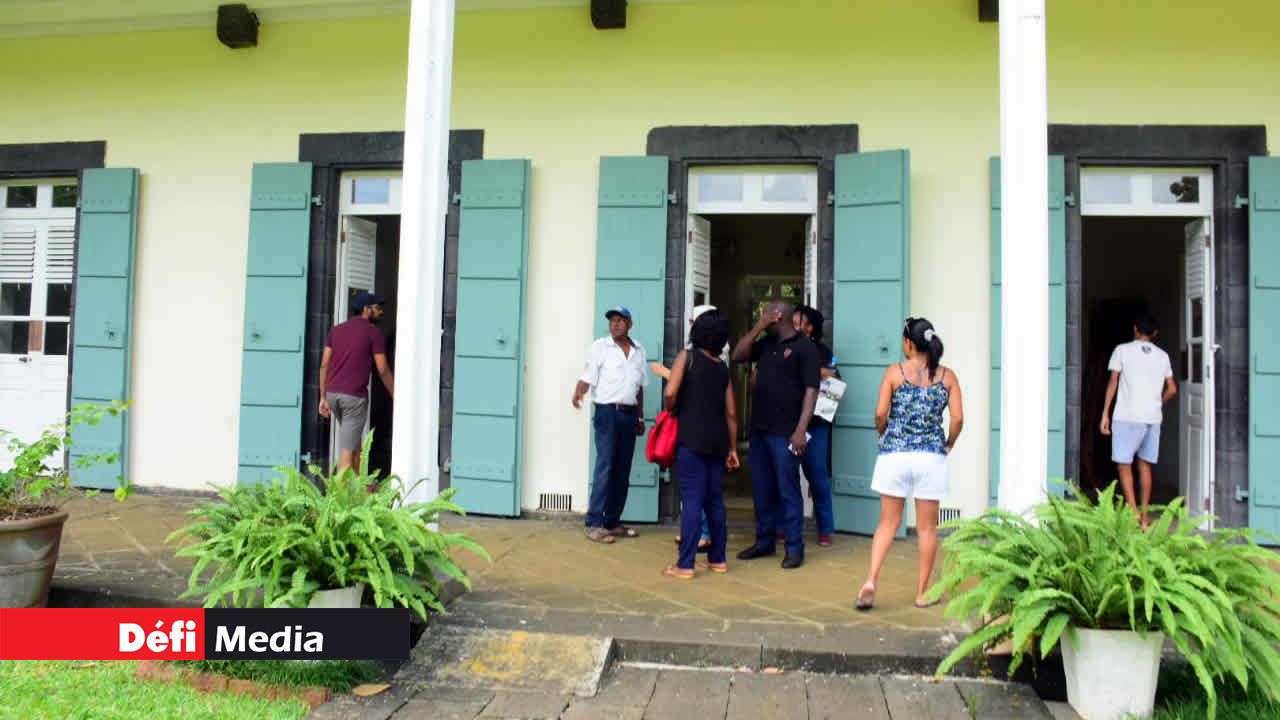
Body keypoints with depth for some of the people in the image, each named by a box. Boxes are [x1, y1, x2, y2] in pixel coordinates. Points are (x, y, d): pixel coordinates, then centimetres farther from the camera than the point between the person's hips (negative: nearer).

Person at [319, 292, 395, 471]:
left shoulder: (336, 330, 12)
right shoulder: (374, 333, -5)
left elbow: (324, 365, 9)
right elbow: (383, 371, -6)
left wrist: (323, 398, 13)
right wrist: (396, 398, 4)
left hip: (333, 395, 7)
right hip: (354, 396, -7)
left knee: (354, 441, 23)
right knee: (347, 449, -4)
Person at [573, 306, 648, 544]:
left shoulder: (639, 350, 12)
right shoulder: (600, 347, -2)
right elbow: (587, 378, -10)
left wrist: (640, 418, 18)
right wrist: (578, 393, -32)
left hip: (629, 414, 6)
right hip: (607, 412, -5)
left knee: (622, 471, 7)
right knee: (605, 467, -11)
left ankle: (613, 522, 15)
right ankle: (594, 524, -8)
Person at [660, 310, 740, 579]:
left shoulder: (687, 356, -2)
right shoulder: (723, 367, 12)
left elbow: (670, 393, -17)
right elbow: (731, 413, 11)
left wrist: (670, 412, 4)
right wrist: (732, 448, 17)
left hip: (692, 438, -5)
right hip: (717, 440, 5)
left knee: (692, 500, -5)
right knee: (715, 499, 14)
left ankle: (685, 565, -3)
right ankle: (717, 559, 22)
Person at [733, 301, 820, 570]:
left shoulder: (804, 347, -8)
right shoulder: (766, 344, 14)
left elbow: (811, 391, -12)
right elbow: (737, 356, 10)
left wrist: (801, 430, -19)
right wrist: (758, 328, 2)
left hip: (785, 432, -7)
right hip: (759, 428, 7)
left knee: (787, 489, -1)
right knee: (761, 488, 12)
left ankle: (794, 547, 7)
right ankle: (765, 541, 23)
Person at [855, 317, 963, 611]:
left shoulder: (894, 372, -1)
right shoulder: (947, 376, 3)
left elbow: (880, 414, -7)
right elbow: (958, 418, -3)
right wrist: (948, 445, 13)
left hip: (894, 454, 0)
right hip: (931, 456, 1)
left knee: (888, 523, 9)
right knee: (927, 527, 11)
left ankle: (871, 582, -5)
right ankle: (923, 592, 18)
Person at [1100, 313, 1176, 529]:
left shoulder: (1123, 350, -1)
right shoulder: (1162, 356, 11)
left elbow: (1113, 382, -4)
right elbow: (1172, 389, 10)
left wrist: (1105, 413, -1)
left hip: (1127, 416, -4)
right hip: (1153, 417, 4)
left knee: (1124, 465, 1)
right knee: (1145, 465, 11)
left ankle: (1133, 512, -12)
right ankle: (1144, 516, 12)